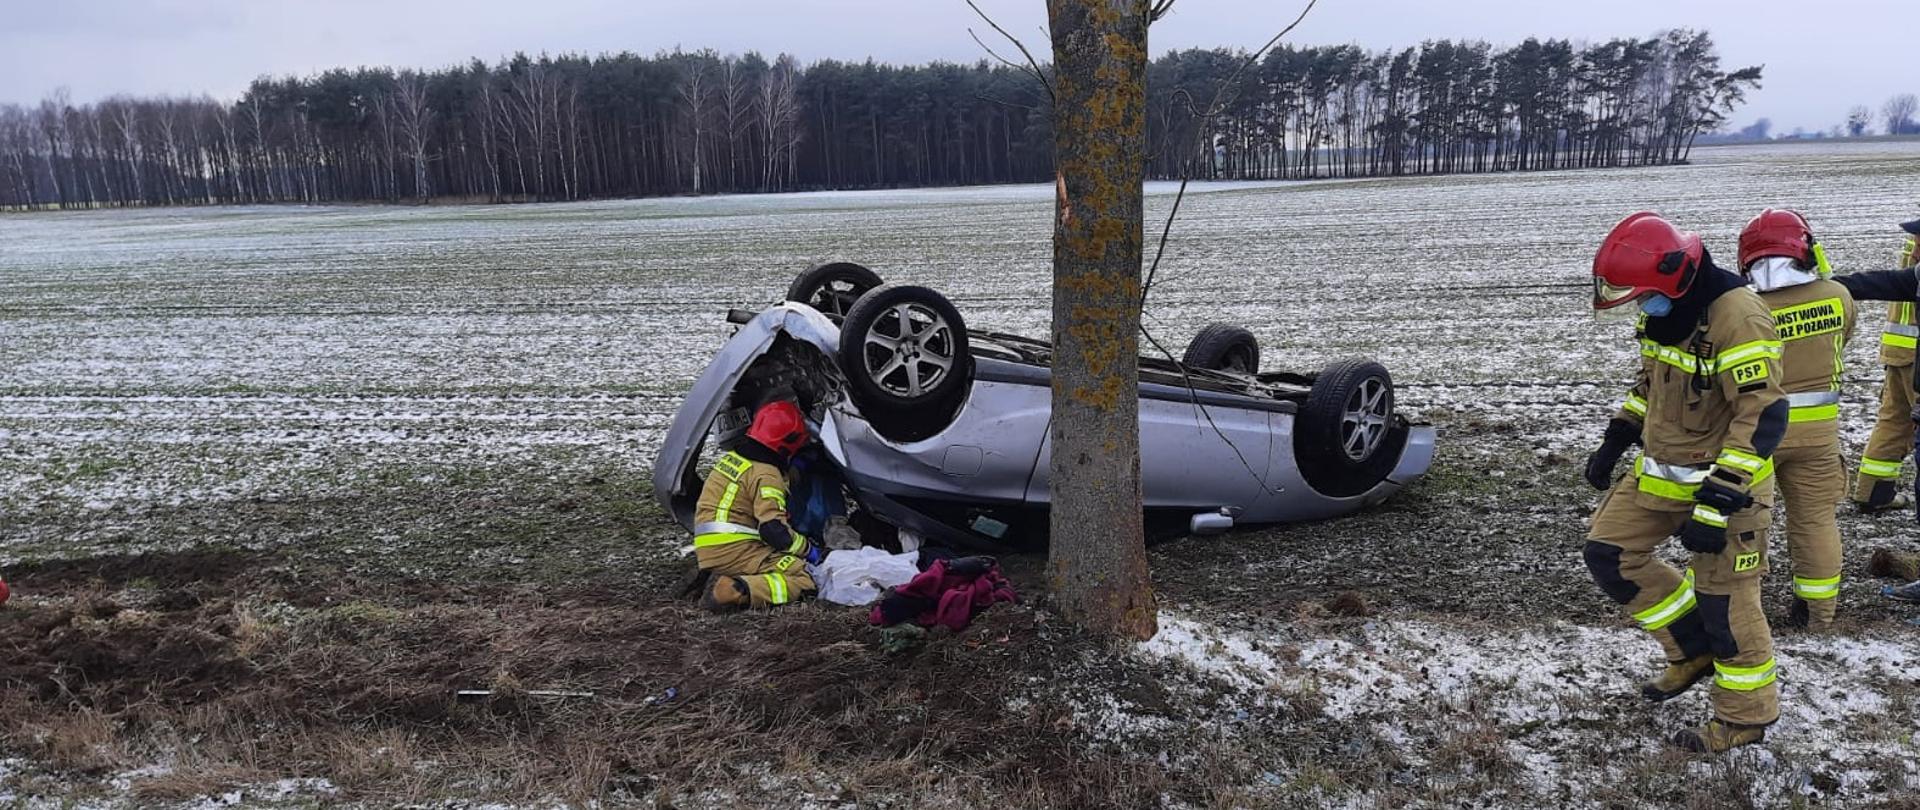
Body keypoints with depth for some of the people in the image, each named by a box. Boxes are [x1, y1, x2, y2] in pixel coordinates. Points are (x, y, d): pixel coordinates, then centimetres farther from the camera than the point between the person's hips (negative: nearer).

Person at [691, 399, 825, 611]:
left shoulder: (730, 458, 16)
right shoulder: (766, 474, -11)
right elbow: (774, 530, -17)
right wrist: (811, 551, -4)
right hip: (734, 551, -9)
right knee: (802, 579, -13)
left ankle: (721, 579, -2)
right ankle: (737, 591, -30)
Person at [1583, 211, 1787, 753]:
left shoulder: (1736, 315, -25)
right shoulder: (1664, 311, 3)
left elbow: (1763, 416, -28)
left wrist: (1717, 501, -31)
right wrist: (1613, 444, 17)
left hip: (1725, 478, -9)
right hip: (1661, 471, 9)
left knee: (1724, 602, 0)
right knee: (1607, 554, 7)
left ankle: (1748, 715, 20)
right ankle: (1693, 651, 20)